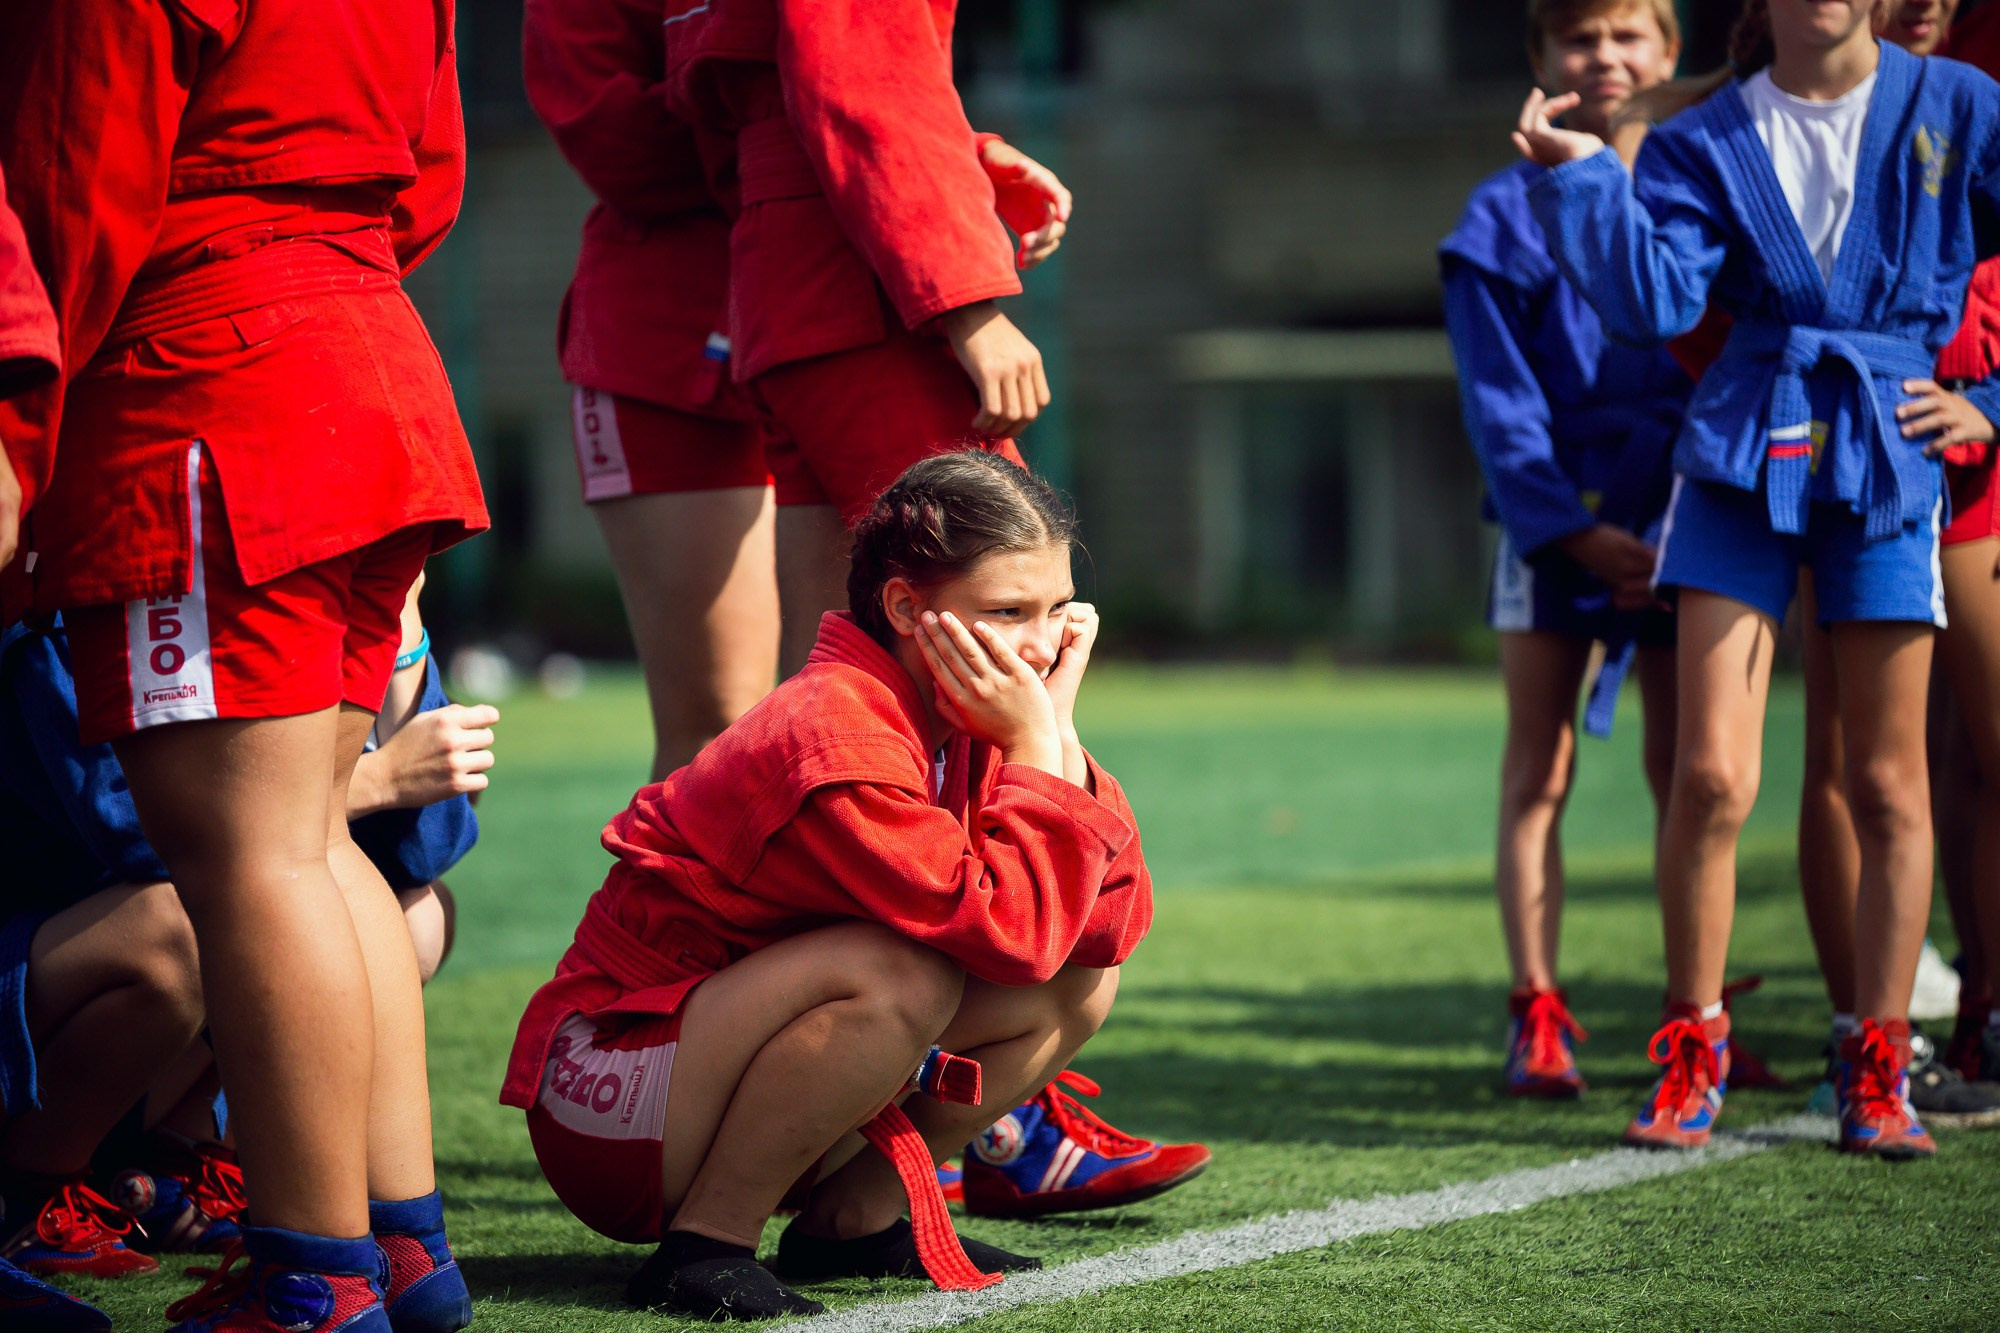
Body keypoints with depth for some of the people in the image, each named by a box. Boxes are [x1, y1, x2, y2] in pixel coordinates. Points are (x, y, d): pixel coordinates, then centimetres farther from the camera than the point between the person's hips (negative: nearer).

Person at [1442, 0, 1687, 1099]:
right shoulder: (1510, 213, 1)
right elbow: (1499, 398, -3)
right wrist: (1574, 529, -12)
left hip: (1676, 523, 1)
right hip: (1553, 523, -1)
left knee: (1683, 771, 3)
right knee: (1537, 771, 0)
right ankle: (1537, 1017, 4)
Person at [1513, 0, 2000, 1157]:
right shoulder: (1707, 143, 5)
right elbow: (1657, 300, -9)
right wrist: (1584, 179, -17)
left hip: (1891, 450, 0)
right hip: (1747, 452, 0)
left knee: (1888, 784, 3)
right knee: (1712, 775, -8)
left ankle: (1879, 1070, 12)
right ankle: (1694, 1052, 8)